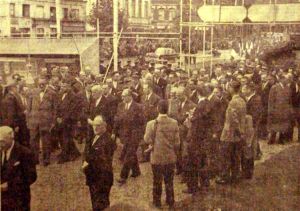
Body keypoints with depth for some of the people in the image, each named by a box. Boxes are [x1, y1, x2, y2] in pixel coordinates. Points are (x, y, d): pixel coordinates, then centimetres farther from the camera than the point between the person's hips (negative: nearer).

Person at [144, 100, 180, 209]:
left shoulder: (152, 124, -17)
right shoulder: (174, 123, -10)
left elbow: (147, 139, -18)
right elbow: (177, 142, -6)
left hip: (157, 157, -1)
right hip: (170, 157, 2)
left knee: (157, 181, 16)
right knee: (169, 180, 18)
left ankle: (157, 202, 28)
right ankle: (170, 201, 29)